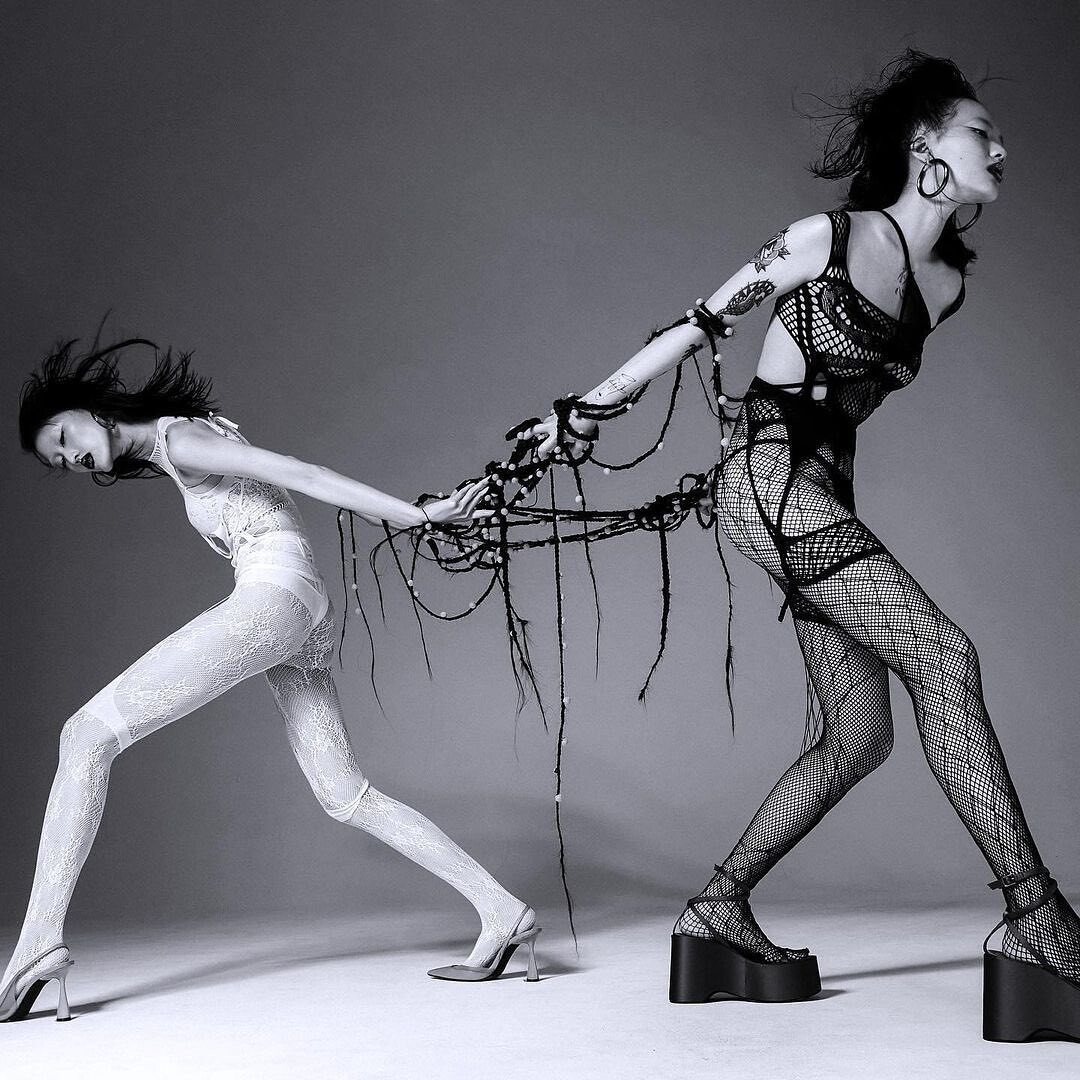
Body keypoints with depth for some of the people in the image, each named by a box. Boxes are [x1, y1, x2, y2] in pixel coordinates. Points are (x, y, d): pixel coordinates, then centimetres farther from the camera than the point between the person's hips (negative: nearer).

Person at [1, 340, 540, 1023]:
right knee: (348, 796, 8)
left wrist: (415, 514, -10)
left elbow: (299, 473, -6)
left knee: (87, 736, -9)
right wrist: (411, 516, 16)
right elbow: (307, 484, 23)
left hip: (272, 595, -10)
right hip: (309, 616, 10)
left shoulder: (177, 435, 1)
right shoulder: (171, 460, 29)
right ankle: (503, 914, 5)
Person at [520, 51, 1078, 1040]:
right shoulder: (829, 239, -7)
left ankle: (719, 910, 11)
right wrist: (590, 411, 4)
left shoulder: (947, 282, 13)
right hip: (768, 475, -8)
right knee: (943, 656, -20)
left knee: (860, 735, 1)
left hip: (825, 492, 9)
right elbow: (702, 326, 0)